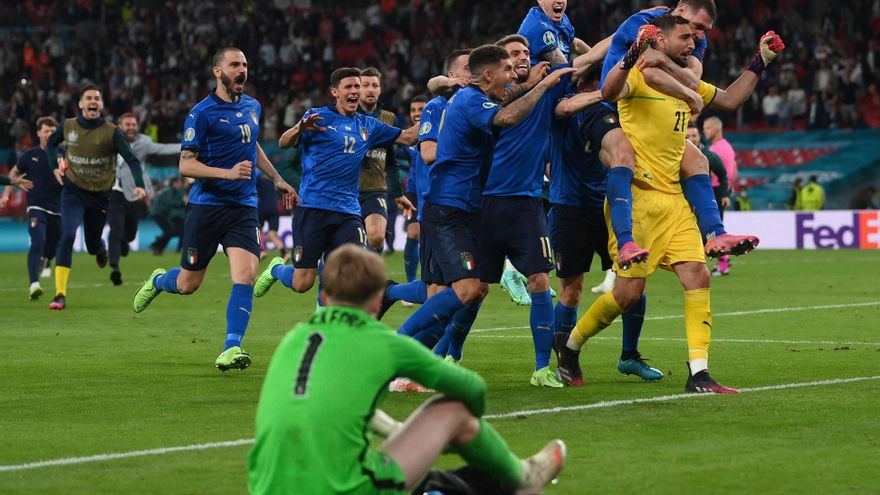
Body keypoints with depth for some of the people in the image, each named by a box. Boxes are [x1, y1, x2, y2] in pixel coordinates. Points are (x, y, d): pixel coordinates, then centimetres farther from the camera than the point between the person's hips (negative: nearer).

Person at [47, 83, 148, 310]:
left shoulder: (111, 132, -10)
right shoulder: (69, 126, -1)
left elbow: (131, 159, -17)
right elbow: (51, 142, 20)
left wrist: (139, 185, -33)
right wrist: (55, 167, 5)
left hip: (100, 195, 0)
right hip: (73, 191, 0)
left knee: (93, 244, 10)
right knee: (68, 235, -21)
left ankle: (100, 249, 54)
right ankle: (60, 295, -21)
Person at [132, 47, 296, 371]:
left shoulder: (253, 107, 11)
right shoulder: (202, 113, -10)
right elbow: (185, 165, -13)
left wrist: (276, 179, 33)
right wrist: (228, 173, -23)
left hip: (243, 207, 4)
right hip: (206, 205, -4)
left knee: (245, 277, -15)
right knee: (188, 284, 6)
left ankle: (231, 350, -13)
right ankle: (157, 281, 41)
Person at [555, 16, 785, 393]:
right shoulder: (639, 76, -8)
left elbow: (731, 99, 32)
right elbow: (609, 92, -31)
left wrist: (760, 63, 26)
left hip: (672, 199, 7)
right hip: (636, 197, -7)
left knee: (698, 277, -6)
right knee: (629, 291, -5)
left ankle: (698, 375, -5)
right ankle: (569, 347, 19)